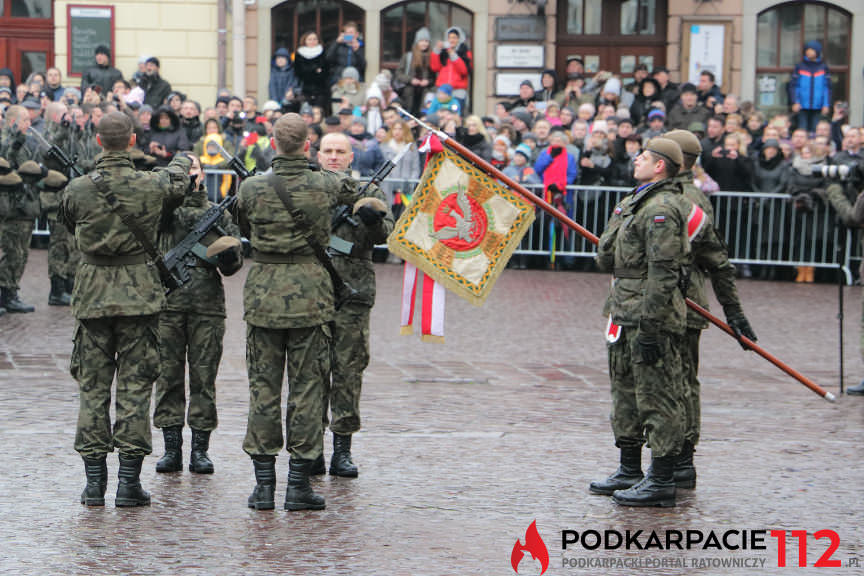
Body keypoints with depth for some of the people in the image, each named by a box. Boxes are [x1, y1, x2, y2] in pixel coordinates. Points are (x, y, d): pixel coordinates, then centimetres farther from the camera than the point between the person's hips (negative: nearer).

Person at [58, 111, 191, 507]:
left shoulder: (78, 189, -6)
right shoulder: (153, 186, -7)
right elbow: (178, 181, 17)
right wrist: (182, 160, 41)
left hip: (92, 293, 1)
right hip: (139, 293, -1)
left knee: (93, 387, 8)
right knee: (134, 387, 3)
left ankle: (94, 481, 7)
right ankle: (129, 482, 2)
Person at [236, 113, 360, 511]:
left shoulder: (251, 188, -4)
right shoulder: (325, 185, -5)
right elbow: (353, 192, 18)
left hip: (263, 293, 1)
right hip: (310, 292, -1)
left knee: (263, 386, 7)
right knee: (307, 387, 4)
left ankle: (263, 482, 6)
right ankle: (299, 484, 4)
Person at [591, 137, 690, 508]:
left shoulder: (661, 208, -16)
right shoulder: (638, 202, 18)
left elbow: (662, 273, -21)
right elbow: (606, 259, 22)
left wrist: (650, 327, -23)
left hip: (650, 316, -11)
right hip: (626, 312, 11)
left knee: (656, 397, -6)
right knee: (626, 393, 17)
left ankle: (662, 482, -3)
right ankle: (630, 473, 27)